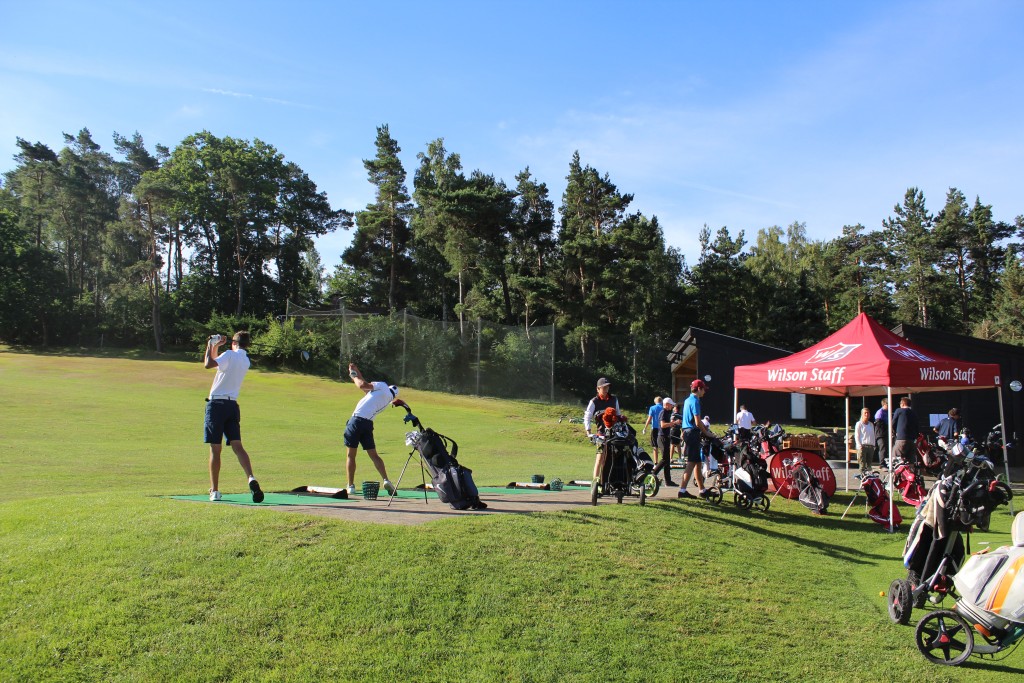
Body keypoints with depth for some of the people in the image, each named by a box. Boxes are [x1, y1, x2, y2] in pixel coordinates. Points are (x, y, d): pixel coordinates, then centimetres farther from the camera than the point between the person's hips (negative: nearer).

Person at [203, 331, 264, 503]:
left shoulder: (230, 355, -6)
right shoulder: (246, 361, 17)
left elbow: (208, 364, -18)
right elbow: (219, 363, 29)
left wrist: (210, 346, -3)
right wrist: (216, 347, 23)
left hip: (217, 404, -5)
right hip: (233, 405, 6)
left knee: (215, 449, 0)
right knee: (237, 445, -2)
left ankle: (215, 490, 4)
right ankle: (251, 478, -24)